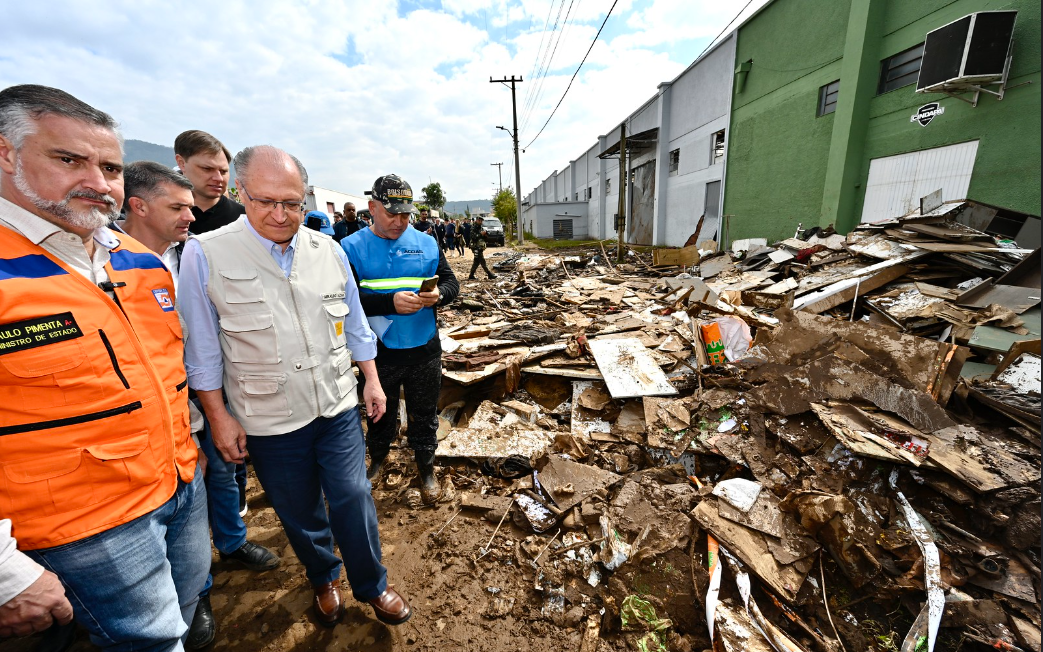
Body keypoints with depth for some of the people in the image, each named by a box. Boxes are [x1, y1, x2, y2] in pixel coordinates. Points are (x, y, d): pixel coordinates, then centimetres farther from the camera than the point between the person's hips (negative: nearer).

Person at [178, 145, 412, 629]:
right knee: (300, 513, 18)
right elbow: (202, 349, -4)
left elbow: (355, 324, 6)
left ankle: (371, 586, 34)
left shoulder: (328, 250, -1)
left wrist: (372, 381, 7)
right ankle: (324, 579, 47)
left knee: (353, 499, 9)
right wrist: (219, 417, -3)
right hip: (269, 423, -1)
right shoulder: (205, 254, -9)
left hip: (338, 408, 1)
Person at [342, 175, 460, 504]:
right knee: (381, 413, 21)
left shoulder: (427, 243, 2)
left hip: (425, 349, 1)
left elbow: (451, 282, 2)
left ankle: (426, 469, 37)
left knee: (424, 414, 16)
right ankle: (377, 459, 49)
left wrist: (439, 294, -20)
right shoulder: (352, 248, -4)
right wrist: (390, 302, -28)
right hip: (379, 352, -1)